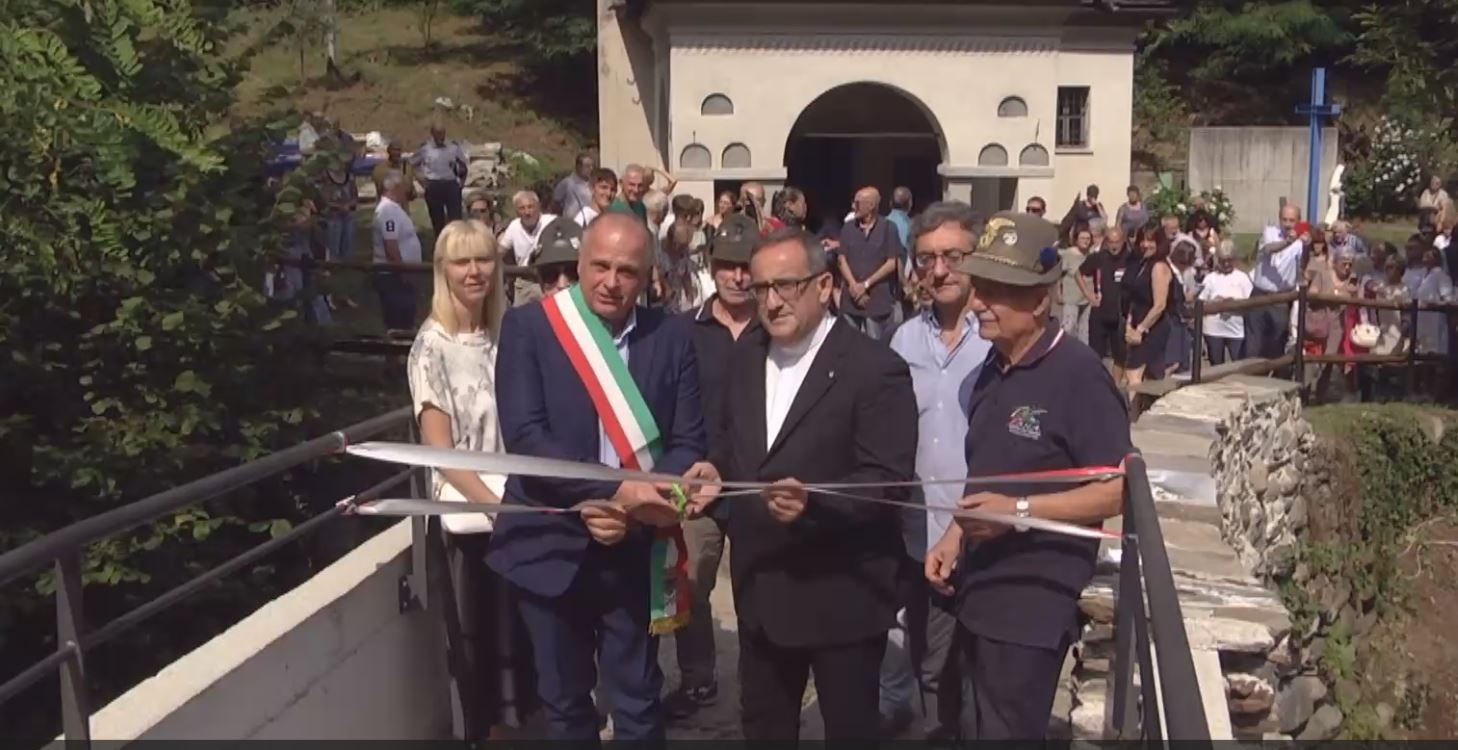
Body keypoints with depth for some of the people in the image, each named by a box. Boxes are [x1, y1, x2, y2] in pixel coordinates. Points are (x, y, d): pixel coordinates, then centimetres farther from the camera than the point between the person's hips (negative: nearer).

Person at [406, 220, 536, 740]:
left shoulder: (507, 335, 5)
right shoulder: (433, 345, -9)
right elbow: (438, 447, -12)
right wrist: (492, 502, -21)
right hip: (465, 513, -4)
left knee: (518, 634, 10)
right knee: (474, 639, 8)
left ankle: (517, 722, 27)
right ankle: (478, 730, 26)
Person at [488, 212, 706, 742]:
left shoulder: (672, 339, -1)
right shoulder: (528, 326, -7)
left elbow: (689, 443, -2)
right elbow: (523, 436, -16)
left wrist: (630, 512, -18)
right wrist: (615, 491, -24)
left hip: (634, 549, 1)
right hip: (551, 545, -1)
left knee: (638, 704, 12)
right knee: (564, 703, 16)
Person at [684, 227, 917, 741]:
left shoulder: (875, 370, -17)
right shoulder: (745, 355, 5)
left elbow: (889, 480, -21)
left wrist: (813, 501, -35)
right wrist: (717, 471, -4)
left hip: (841, 593, -6)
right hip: (760, 585, 6)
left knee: (849, 729, 13)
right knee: (762, 726, 22)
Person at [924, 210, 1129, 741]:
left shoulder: (1077, 374, -17)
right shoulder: (993, 370, 9)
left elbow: (1118, 489, -19)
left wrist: (1019, 511, -24)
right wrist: (954, 538, 5)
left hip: (1034, 605, -8)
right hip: (978, 594, 8)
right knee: (969, 730, 20)